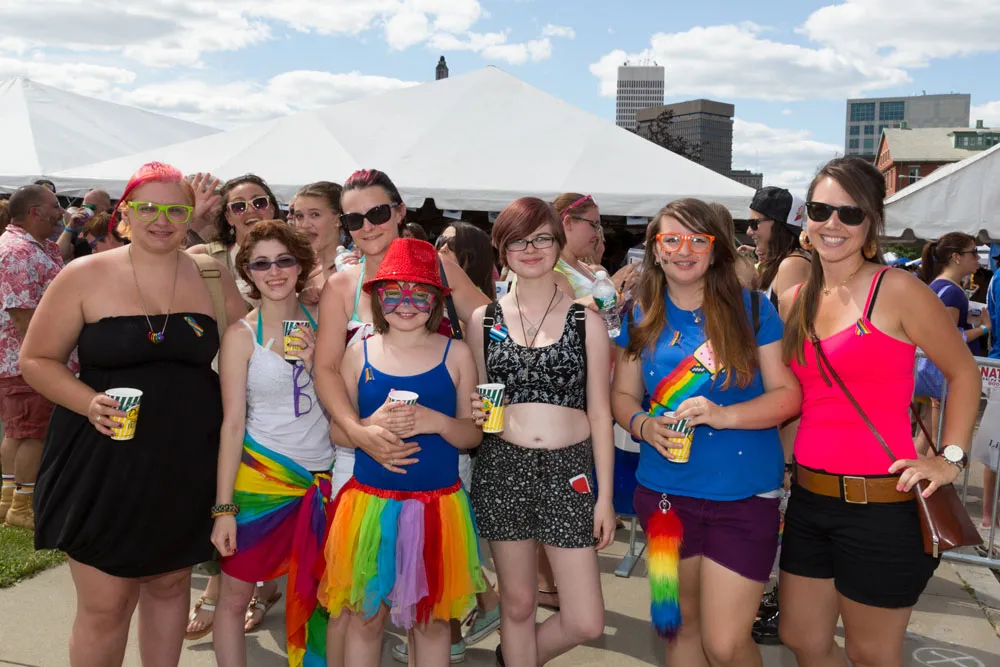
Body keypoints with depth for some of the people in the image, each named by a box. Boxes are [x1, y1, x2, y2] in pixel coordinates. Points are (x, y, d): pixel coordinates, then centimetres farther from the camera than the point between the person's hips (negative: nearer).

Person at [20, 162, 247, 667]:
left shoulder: (211, 278, 3)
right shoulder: (85, 276, -4)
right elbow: (36, 359, -2)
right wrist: (89, 402, -18)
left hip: (187, 468, 3)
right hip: (104, 467, -2)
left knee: (170, 586, 18)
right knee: (105, 605, 4)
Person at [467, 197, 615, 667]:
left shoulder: (586, 321, 1)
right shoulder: (484, 320, 5)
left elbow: (599, 414, 2)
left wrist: (605, 496, -1)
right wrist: (475, 414, -7)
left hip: (569, 471, 0)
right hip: (502, 469, 1)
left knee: (585, 622, 1)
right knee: (517, 604, 11)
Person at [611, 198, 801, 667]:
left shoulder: (751, 309, -5)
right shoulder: (640, 318, 3)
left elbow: (788, 395, -6)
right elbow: (623, 394, 8)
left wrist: (723, 415, -22)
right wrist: (644, 425, -13)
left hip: (744, 496, -3)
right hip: (665, 494, 3)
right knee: (681, 625, 18)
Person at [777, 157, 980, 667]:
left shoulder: (898, 290, -10)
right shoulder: (794, 302, 7)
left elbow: (962, 372, -2)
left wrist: (951, 458, -8)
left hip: (882, 505, -6)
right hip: (810, 498, 6)